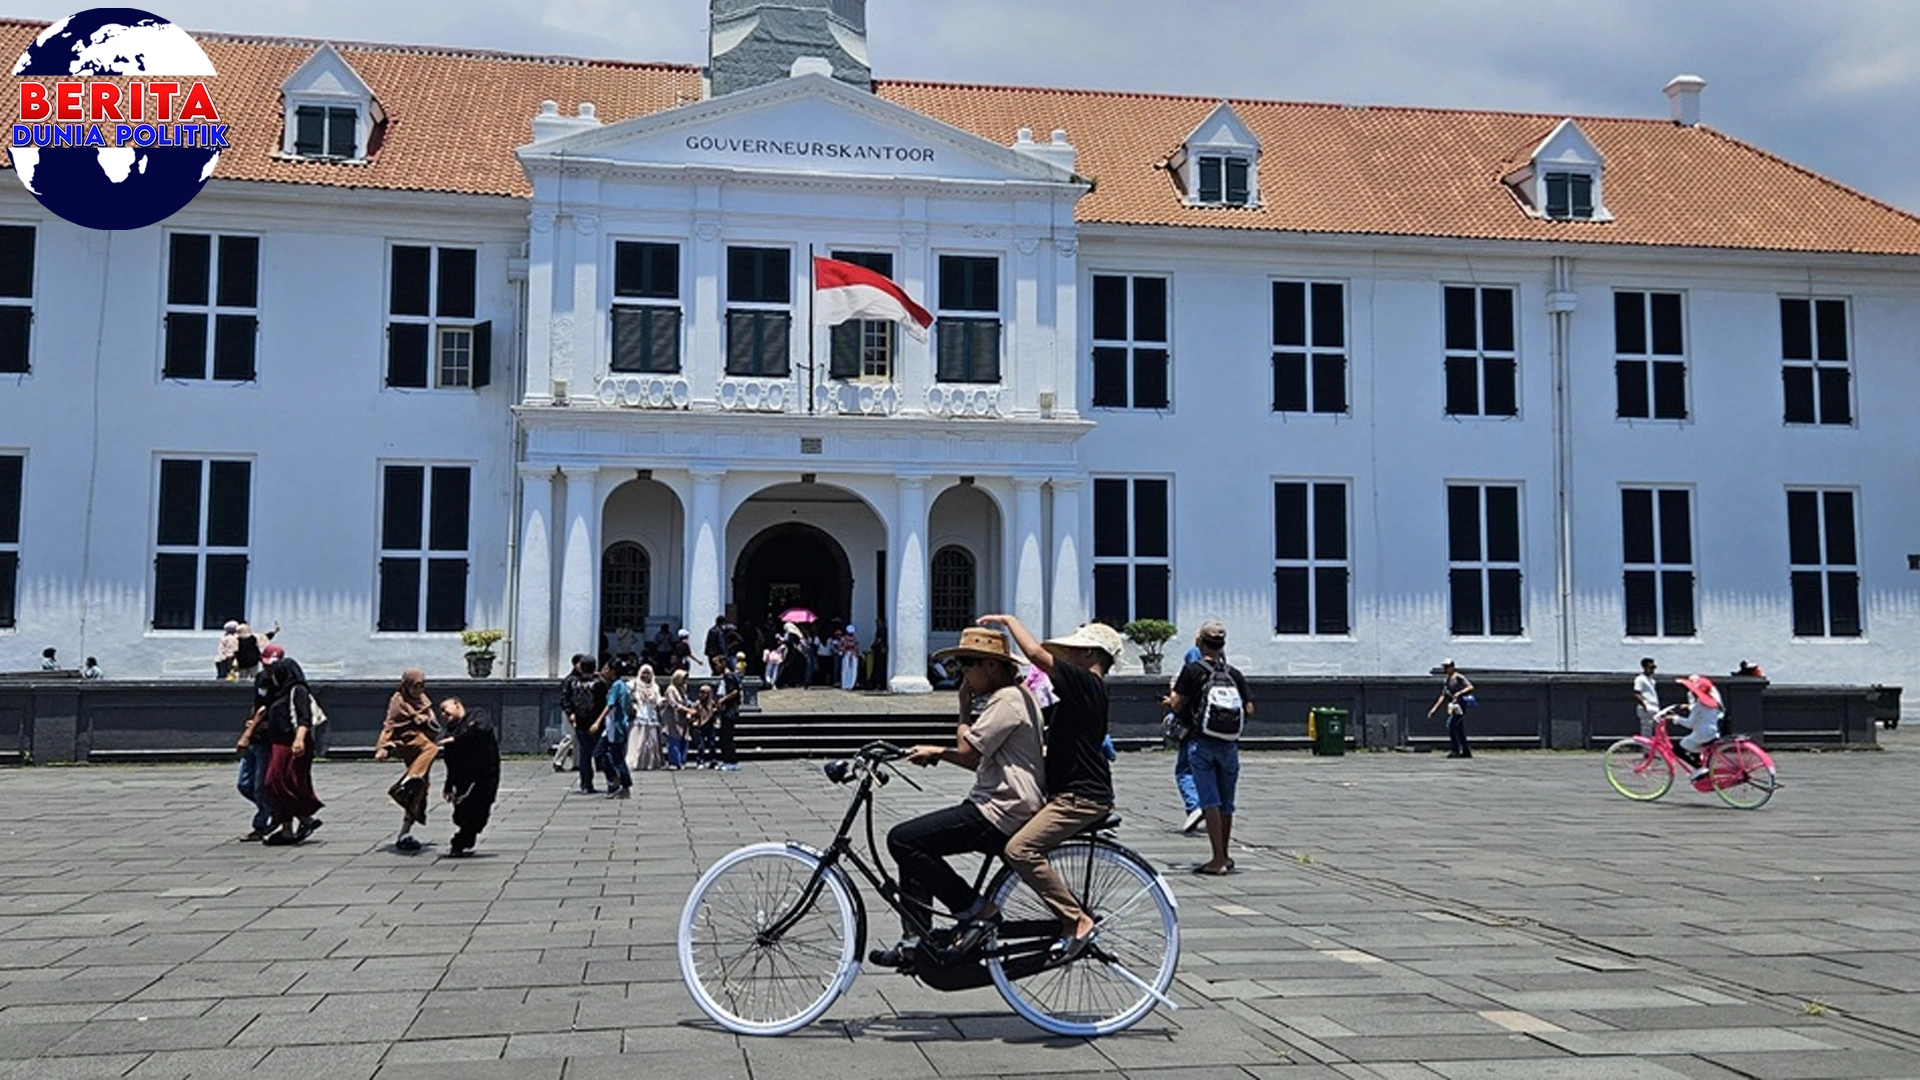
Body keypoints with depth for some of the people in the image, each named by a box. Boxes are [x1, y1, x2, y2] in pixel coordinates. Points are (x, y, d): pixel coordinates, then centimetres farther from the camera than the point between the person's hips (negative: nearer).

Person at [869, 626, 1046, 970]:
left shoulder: (1008, 700, -14)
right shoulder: (1010, 697, 20)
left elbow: (967, 752, -19)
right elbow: (978, 759, 22)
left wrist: (965, 708, -4)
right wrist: (936, 752, 11)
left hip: (1001, 814, -11)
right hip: (1000, 809, 11)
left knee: (903, 839, -13)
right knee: (914, 843, 14)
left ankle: (975, 913, -7)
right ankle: (915, 941, 14)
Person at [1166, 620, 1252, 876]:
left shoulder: (1193, 670, -5)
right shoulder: (1234, 674, 6)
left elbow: (1177, 705, -9)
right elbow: (1249, 711, 2)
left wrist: (1171, 699, 13)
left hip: (1202, 743, -4)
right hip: (1230, 745, 4)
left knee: (1210, 801, -4)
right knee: (1226, 803, 13)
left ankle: (1218, 859, -9)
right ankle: (1224, 857, 25)